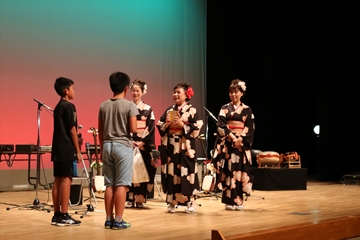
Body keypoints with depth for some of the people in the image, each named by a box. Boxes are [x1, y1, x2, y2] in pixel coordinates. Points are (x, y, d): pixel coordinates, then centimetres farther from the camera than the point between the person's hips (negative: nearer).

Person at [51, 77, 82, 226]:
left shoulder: (58, 107, 16)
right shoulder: (69, 106, -11)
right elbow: (72, 130, -14)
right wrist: (78, 151, -10)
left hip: (57, 149, 9)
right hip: (67, 149, -9)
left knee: (58, 180, 8)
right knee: (66, 180, -8)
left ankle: (57, 215, 11)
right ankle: (64, 216, -8)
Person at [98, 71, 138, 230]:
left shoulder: (103, 105, 7)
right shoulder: (130, 105, -7)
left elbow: (100, 131, 10)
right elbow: (133, 129, -13)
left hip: (107, 146, 5)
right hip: (123, 146, -5)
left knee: (109, 185, 8)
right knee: (121, 184, -3)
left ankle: (109, 219, 11)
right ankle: (118, 220, -2)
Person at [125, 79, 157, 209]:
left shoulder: (148, 109, 7)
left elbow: (150, 128, 0)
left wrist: (142, 142, -12)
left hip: (143, 145, 0)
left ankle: (140, 200, 5)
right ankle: (129, 199, 2)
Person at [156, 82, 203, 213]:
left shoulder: (192, 110, -2)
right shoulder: (169, 110, 13)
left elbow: (197, 128, -9)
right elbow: (159, 126, 12)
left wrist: (182, 125, -16)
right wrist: (167, 124, -7)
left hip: (185, 147, -5)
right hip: (170, 146, 5)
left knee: (186, 173, -5)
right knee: (171, 173, 4)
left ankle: (190, 202, 3)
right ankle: (172, 202, 11)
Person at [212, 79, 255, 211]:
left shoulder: (247, 110, 6)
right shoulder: (225, 108, 7)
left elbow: (250, 128, -1)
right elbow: (221, 125, -4)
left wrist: (240, 140, -15)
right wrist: (232, 137, -16)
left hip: (242, 144, 0)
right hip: (227, 143, 0)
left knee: (239, 170, -1)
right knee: (228, 170, -3)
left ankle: (238, 201, 5)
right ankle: (229, 201, 0)